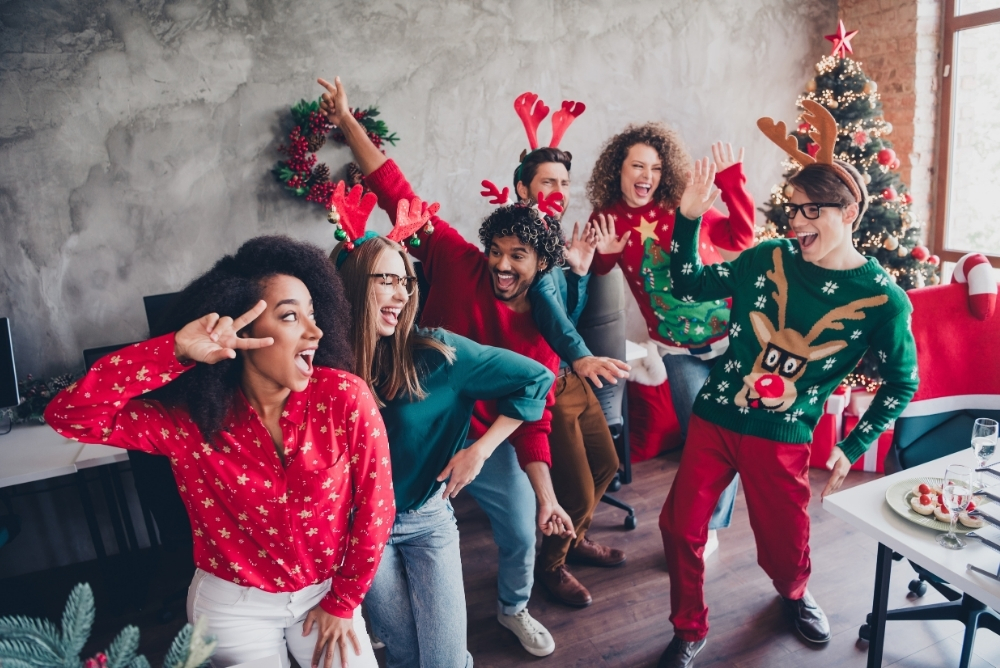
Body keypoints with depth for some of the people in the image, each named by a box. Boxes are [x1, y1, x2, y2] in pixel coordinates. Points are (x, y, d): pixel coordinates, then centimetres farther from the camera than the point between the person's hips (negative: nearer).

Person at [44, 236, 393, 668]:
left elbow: (374, 506, -13)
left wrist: (343, 603, -5)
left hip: (325, 593, 1)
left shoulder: (344, 398, -21)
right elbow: (68, 415, -28)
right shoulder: (185, 418, -19)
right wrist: (177, 352, -38)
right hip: (233, 603, 0)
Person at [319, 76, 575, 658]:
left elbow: (534, 420, -7)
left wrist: (546, 494, -18)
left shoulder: (543, 336, -6)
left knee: (522, 531, 5)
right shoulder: (460, 266, -12)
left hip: (485, 440, 2)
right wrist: (347, 121, -16)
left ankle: (514, 608, 40)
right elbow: (399, 196, -13)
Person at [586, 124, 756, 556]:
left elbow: (741, 238, -2)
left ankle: (706, 528, 27)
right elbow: (596, 275, 7)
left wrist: (732, 182, -11)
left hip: (729, 337, 0)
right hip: (679, 350, 0)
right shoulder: (607, 220, -4)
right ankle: (699, 527, 28)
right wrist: (605, 254, -15)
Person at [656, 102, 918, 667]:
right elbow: (688, 287, 3)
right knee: (680, 527, 2)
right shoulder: (770, 256, -2)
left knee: (785, 543, 12)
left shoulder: (884, 299, -7)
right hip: (714, 419, 2)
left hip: (783, 440, -1)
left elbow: (902, 385, 3)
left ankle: (795, 594, 51)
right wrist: (690, 218, -7)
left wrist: (853, 449, -1)